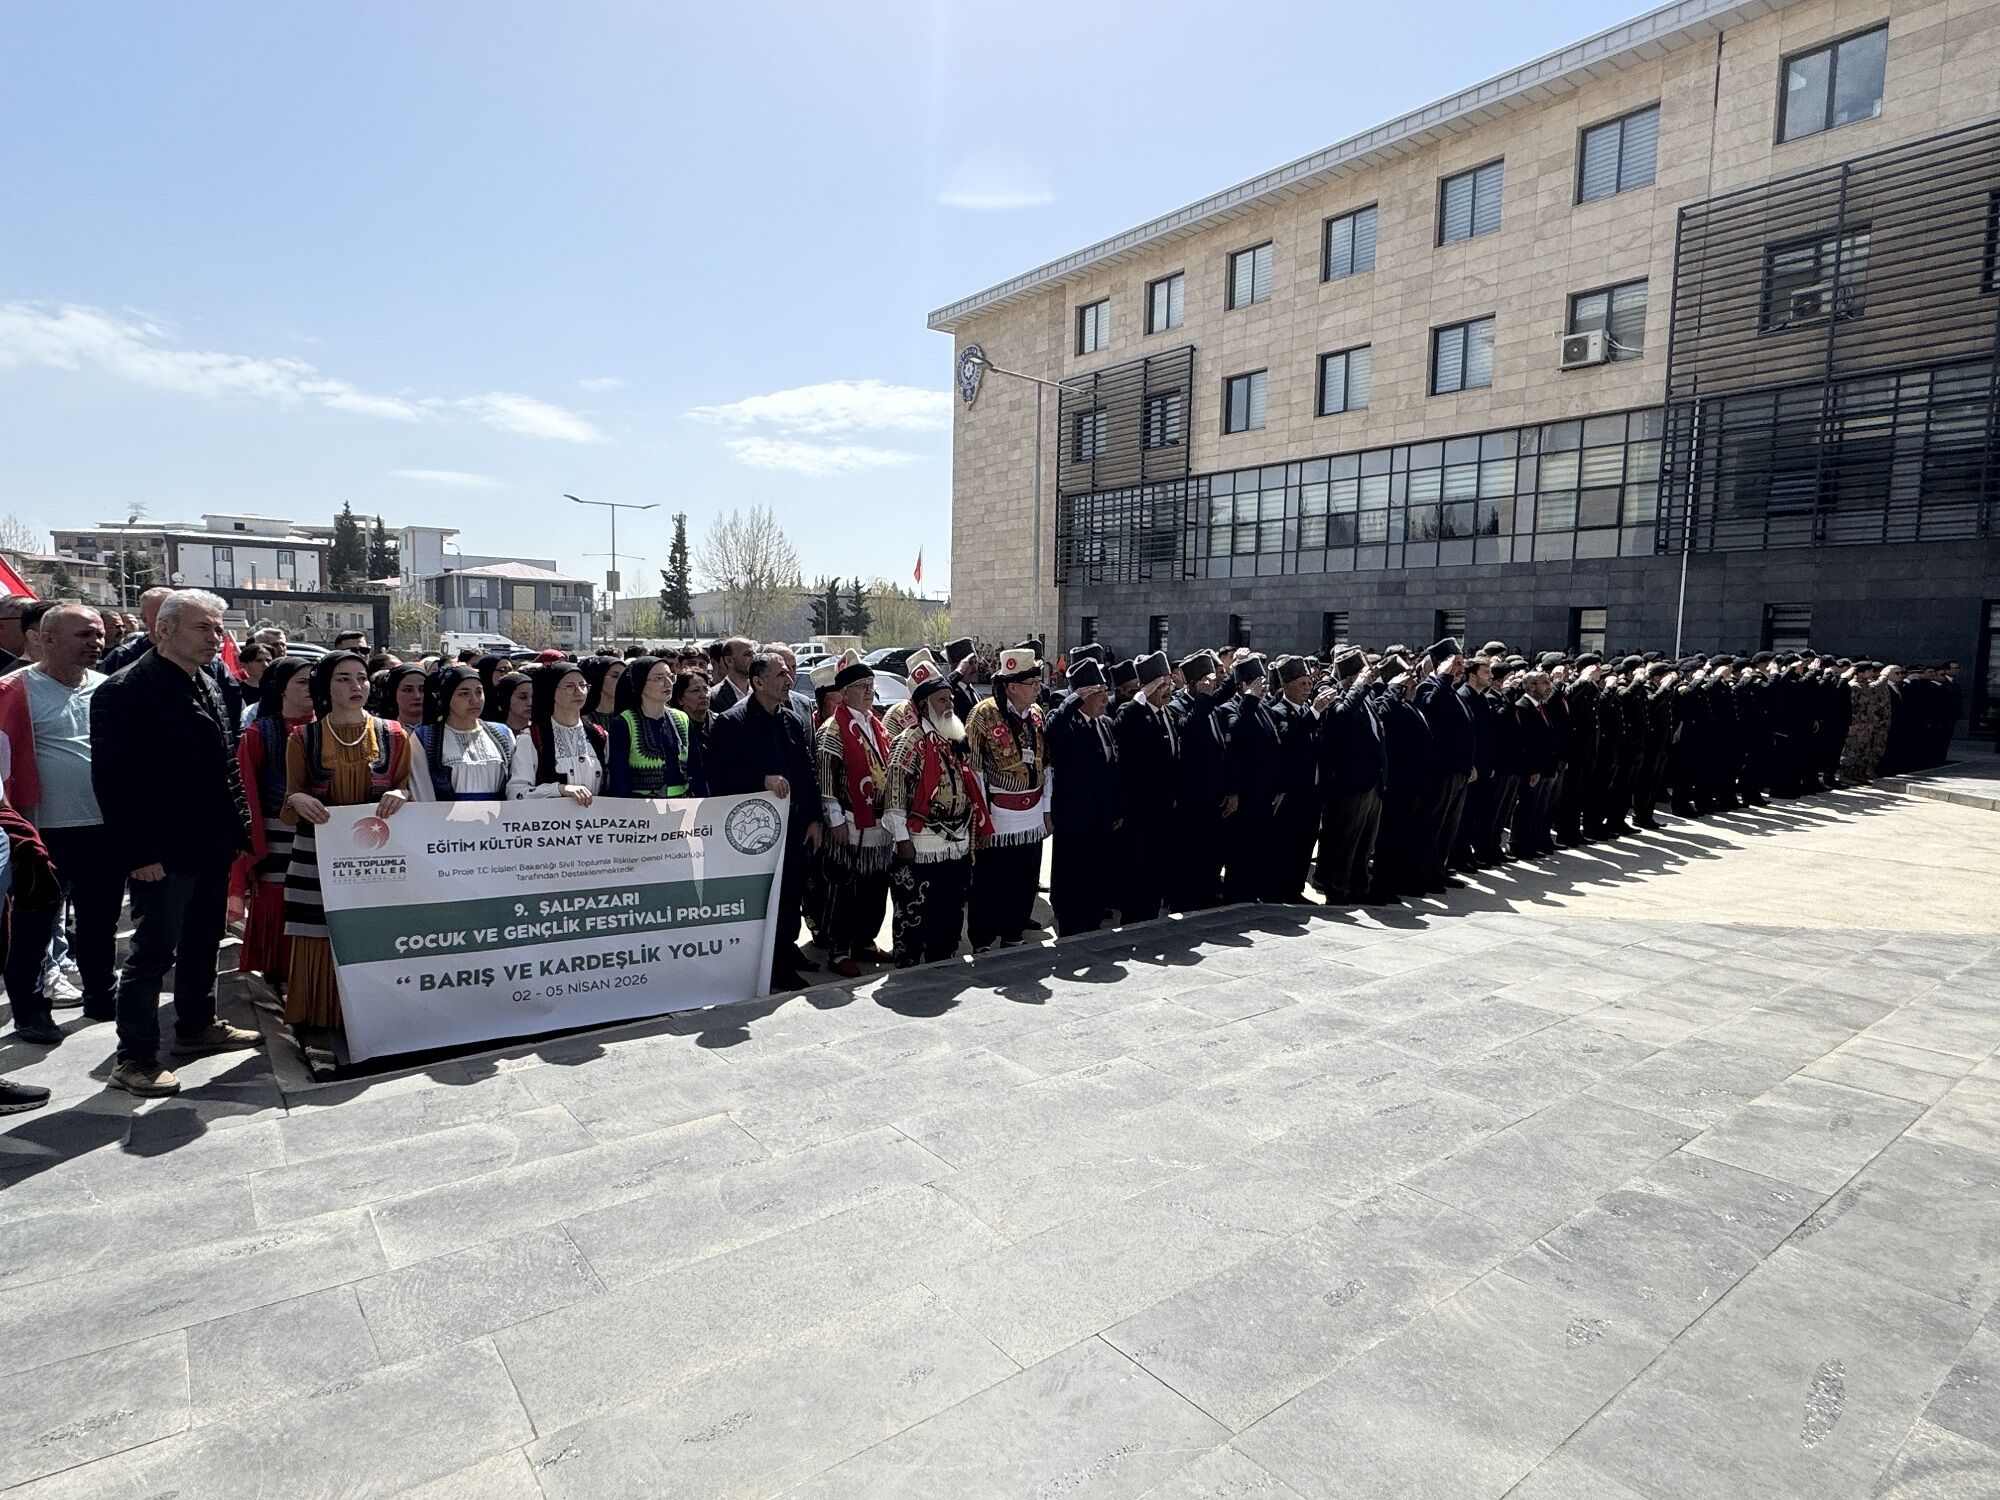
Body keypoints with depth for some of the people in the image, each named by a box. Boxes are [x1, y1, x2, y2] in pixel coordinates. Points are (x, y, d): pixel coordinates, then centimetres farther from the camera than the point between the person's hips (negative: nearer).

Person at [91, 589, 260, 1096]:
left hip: (213, 849, 8)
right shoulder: (125, 691, -14)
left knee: (203, 943, 20)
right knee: (154, 952, -1)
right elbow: (113, 779, -18)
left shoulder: (208, 687, 12)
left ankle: (197, 1025, 35)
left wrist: (239, 827, 12)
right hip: (164, 854, -8)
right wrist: (139, 854, -20)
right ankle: (134, 1057, 10)